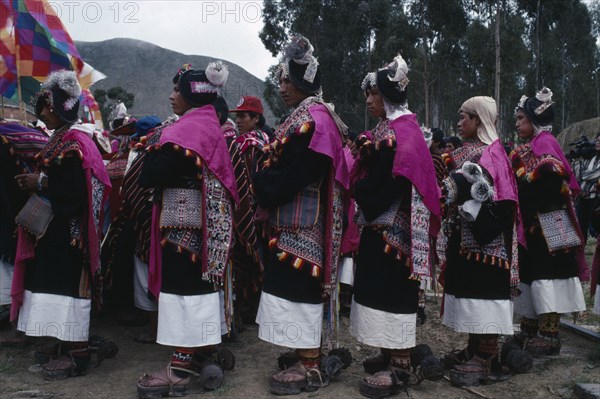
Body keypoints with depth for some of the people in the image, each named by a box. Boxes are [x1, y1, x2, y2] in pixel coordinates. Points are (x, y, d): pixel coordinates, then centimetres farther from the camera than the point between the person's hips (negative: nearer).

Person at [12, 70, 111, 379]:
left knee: (67, 284, -6)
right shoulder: (62, 140, 16)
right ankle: (70, 346, 20)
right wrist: (37, 182, 4)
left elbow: (79, 189, -24)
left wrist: (41, 182, -14)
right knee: (60, 283, 12)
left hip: (66, 231, -10)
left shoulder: (73, 143, -15)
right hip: (56, 228, 10)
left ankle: (77, 353, 1)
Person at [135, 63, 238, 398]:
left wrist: (156, 147, 0)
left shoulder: (185, 130, -15)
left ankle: (182, 366, 1)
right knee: (201, 283, 14)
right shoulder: (211, 127, 14)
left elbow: (150, 176, -19)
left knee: (183, 286, -5)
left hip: (184, 223, -9)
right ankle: (206, 355, 24)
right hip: (207, 222, 10)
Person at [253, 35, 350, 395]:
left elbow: (292, 175, -23)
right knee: (298, 285, 15)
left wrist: (262, 187, -9)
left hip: (301, 223, -10)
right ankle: (309, 353, 26)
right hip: (296, 220, 10)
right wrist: (267, 184, 4)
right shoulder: (311, 116, 15)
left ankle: (311, 367, 7)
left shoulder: (312, 119, -16)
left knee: (299, 288, -4)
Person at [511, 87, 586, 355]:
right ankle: (530, 330, 21)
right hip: (533, 225, 10)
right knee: (531, 273, 12)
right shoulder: (533, 145, 17)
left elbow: (550, 173, -25)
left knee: (546, 274, -6)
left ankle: (549, 334, 1)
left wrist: (532, 204, -17)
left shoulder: (543, 142, -9)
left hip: (546, 224, -9)